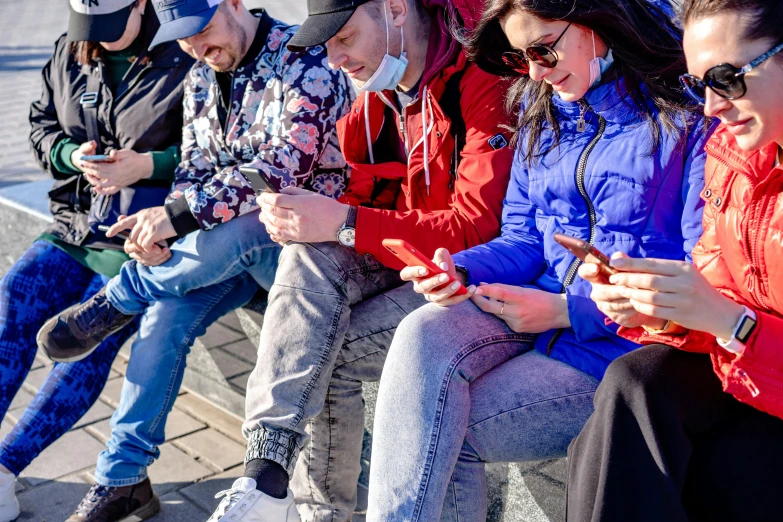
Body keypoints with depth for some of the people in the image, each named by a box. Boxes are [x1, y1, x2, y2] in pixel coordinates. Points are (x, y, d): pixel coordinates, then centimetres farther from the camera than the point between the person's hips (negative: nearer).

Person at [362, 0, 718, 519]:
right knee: (423, 336, -25)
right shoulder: (542, 110, 12)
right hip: (541, 309, 6)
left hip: (627, 341, -5)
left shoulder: (688, 112, -10)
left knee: (440, 435, -18)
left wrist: (569, 310, -18)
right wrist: (460, 271, -8)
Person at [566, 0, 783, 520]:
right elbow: (714, 280, 5)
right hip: (733, 365, 5)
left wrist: (728, 321, -31)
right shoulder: (731, 150, 2)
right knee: (634, 380, -24)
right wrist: (656, 307, -16)